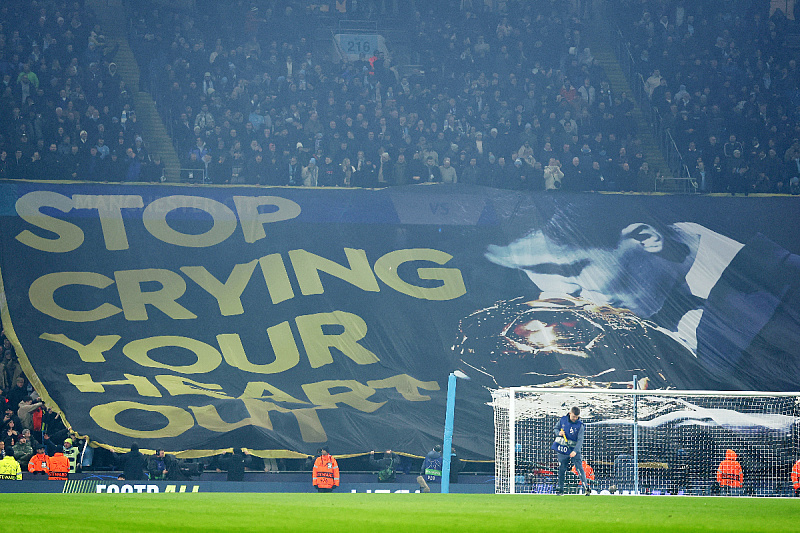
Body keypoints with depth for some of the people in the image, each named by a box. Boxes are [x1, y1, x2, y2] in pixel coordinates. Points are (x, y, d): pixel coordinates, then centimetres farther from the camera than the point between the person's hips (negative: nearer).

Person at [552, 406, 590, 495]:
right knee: (561, 469, 6)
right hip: (562, 449, 2)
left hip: (574, 449, -2)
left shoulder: (580, 425, -8)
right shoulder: (562, 420, 0)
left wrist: (575, 451, -27)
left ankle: (586, 488, -11)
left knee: (579, 468, -10)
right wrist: (558, 433, -12)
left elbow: (580, 440, -13)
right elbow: (555, 429, 13)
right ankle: (559, 489, 16)